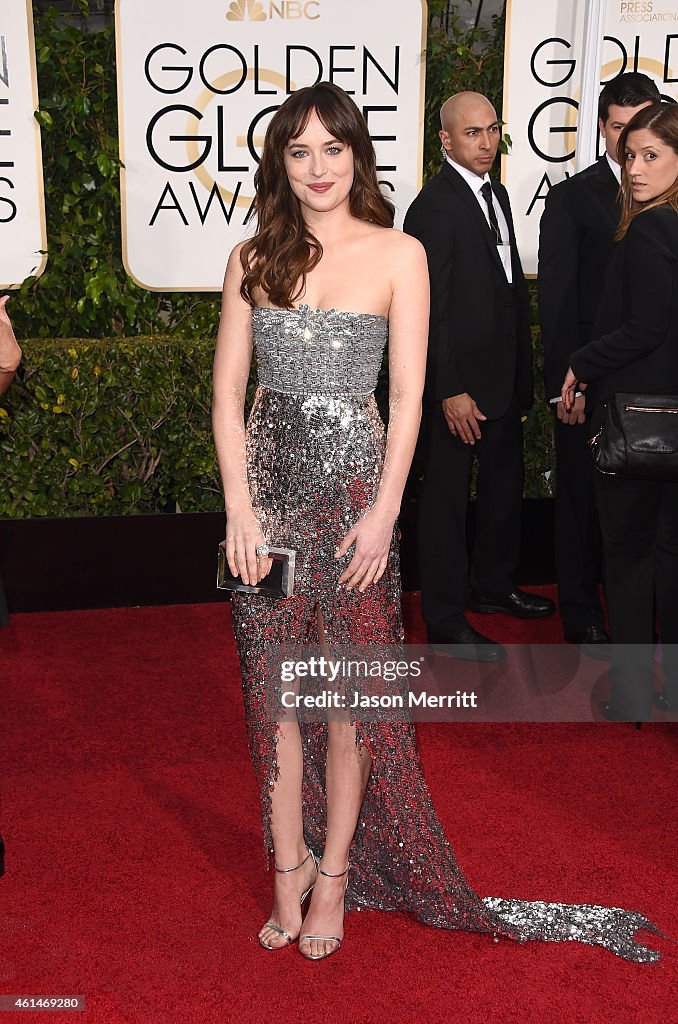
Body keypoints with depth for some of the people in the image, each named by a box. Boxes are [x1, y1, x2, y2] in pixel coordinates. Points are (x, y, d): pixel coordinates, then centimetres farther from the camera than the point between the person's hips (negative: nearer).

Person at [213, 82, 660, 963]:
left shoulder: (398, 254, -1)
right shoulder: (253, 258, 6)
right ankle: (288, 878, 22)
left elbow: (408, 396, -4)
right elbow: (228, 392, 4)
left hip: (353, 485, -2)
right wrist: (240, 508, -5)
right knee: (274, 689, 7)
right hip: (269, 484, 3)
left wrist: (383, 512, -11)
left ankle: (335, 875, 21)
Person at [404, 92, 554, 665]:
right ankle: (446, 618, 13)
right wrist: (450, 390, -22)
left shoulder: (496, 194, 11)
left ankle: (493, 585, 38)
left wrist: (522, 370, 12)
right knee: (448, 495, 2)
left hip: (504, 375, 9)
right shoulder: (435, 207, -16)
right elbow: (430, 308, -20)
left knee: (504, 483, 20)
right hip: (461, 380, -9)